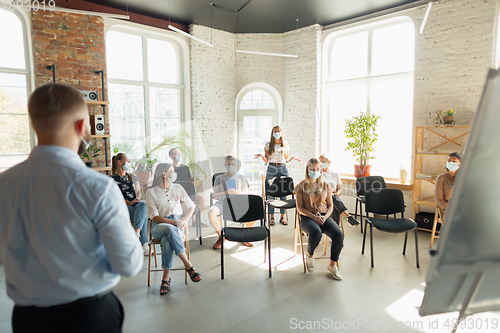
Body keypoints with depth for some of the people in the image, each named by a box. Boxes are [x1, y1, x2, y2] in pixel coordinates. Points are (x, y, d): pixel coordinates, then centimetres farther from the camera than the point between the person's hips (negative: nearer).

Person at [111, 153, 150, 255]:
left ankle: (137, 232, -47)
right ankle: (144, 243, -36)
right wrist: (129, 202, -17)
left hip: (137, 204, 4)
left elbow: (139, 191, 16)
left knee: (143, 204, -35)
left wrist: (137, 199, -8)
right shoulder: (112, 179, 8)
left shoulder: (133, 176, 24)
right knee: (144, 215, -33)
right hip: (124, 208, -4)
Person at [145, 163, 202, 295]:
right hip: (159, 226, -1)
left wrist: (185, 220, -5)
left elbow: (191, 205, 13)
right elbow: (155, 217, -6)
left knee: (166, 240, -34)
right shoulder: (151, 192, 0)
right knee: (169, 229, -38)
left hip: (177, 224, 2)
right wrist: (174, 222, -20)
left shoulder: (177, 188, 9)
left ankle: (166, 278, -26)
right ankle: (188, 265, -35)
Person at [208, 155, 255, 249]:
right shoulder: (219, 178, 20)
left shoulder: (241, 177, 22)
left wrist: (238, 192, -10)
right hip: (222, 202, 0)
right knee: (211, 212, -34)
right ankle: (221, 237, -11)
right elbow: (215, 196, 10)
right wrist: (225, 193, -11)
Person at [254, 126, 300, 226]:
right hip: (271, 169, -1)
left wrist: (293, 157, 0)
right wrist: (261, 156, -12)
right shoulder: (268, 145, 6)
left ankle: (282, 217, 10)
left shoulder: (286, 145, 11)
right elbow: (266, 160, 6)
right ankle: (271, 217, 6)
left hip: (283, 169, 2)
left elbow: (286, 160, 16)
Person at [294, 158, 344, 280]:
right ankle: (309, 254, -3)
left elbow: (330, 205, 12)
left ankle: (332, 264, -2)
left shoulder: (325, 185, 11)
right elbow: (300, 207, -2)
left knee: (339, 235, -25)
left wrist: (325, 217, -9)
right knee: (316, 232, -37)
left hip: (324, 216, 3)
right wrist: (314, 217, -16)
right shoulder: (301, 186, 2)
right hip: (307, 217, -3)